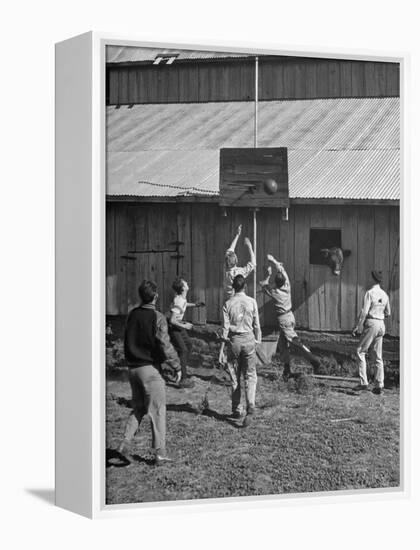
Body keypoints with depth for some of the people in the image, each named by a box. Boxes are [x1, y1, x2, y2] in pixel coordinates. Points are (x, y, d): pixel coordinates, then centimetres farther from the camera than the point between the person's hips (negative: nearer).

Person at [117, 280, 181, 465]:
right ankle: (160, 452, 4)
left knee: (138, 408, 19)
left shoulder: (132, 314, 5)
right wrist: (177, 367, -7)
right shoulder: (157, 318, -14)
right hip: (150, 368, -6)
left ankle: (124, 443, 10)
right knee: (158, 410, 2)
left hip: (132, 368, 6)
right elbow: (165, 346, -15)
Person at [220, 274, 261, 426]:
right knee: (250, 375, 4)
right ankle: (250, 407, -16)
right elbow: (256, 325, 0)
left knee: (235, 376, 12)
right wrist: (258, 341, 13)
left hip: (234, 340, 1)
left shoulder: (228, 304, -3)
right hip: (248, 339, 0)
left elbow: (225, 327, -3)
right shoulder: (251, 302, -3)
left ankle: (236, 410, 16)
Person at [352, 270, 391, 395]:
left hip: (371, 324, -7)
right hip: (381, 325, 7)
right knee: (378, 356, 9)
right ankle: (379, 385, 7)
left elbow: (364, 312, -17)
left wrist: (358, 327, -11)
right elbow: (388, 313, 16)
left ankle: (364, 382, -5)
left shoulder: (370, 293, -12)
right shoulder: (384, 295, 9)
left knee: (360, 352, 2)